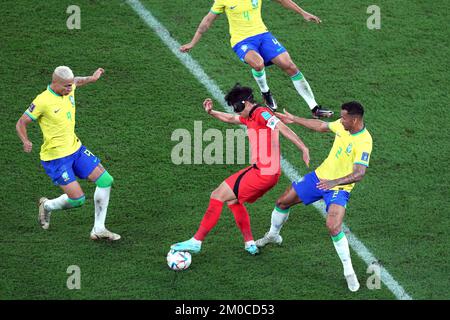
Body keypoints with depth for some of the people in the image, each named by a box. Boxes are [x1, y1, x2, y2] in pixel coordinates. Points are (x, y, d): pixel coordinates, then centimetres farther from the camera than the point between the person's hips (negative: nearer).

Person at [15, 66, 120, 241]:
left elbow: (76, 81, 27)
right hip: (55, 157, -8)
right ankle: (47, 206, 21)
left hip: (75, 148, 8)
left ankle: (98, 229, 8)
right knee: (77, 199, -12)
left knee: (106, 181, -1)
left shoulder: (68, 89, 0)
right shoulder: (42, 101, -21)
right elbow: (21, 123, -14)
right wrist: (26, 142, -29)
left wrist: (91, 78, 28)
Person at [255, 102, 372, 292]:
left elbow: (359, 174, -36)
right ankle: (273, 235, 47)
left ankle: (349, 272, -10)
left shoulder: (363, 142, -29)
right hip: (320, 176, 7)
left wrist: (335, 182, -48)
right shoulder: (343, 125, -7)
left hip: (339, 188, -7)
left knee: (333, 227, -28)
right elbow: (321, 126, 13)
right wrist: (294, 119, 17)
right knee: (283, 201, 16)